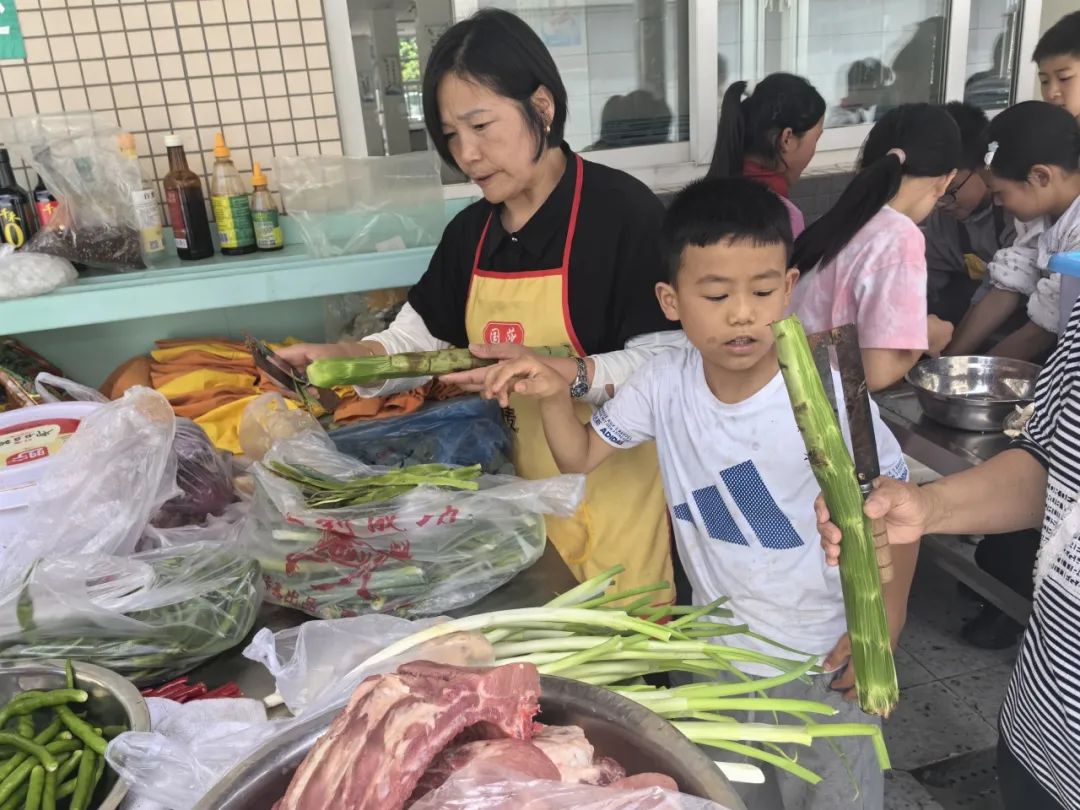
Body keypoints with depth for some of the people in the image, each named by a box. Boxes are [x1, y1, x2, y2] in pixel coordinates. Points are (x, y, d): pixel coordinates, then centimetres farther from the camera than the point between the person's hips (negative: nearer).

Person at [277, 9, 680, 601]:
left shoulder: (622, 209, -16)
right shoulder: (470, 231, 6)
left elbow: (670, 362, -18)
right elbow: (416, 339, 10)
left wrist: (563, 374, -31)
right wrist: (341, 358, -8)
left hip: (613, 483, -5)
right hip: (520, 479, 6)